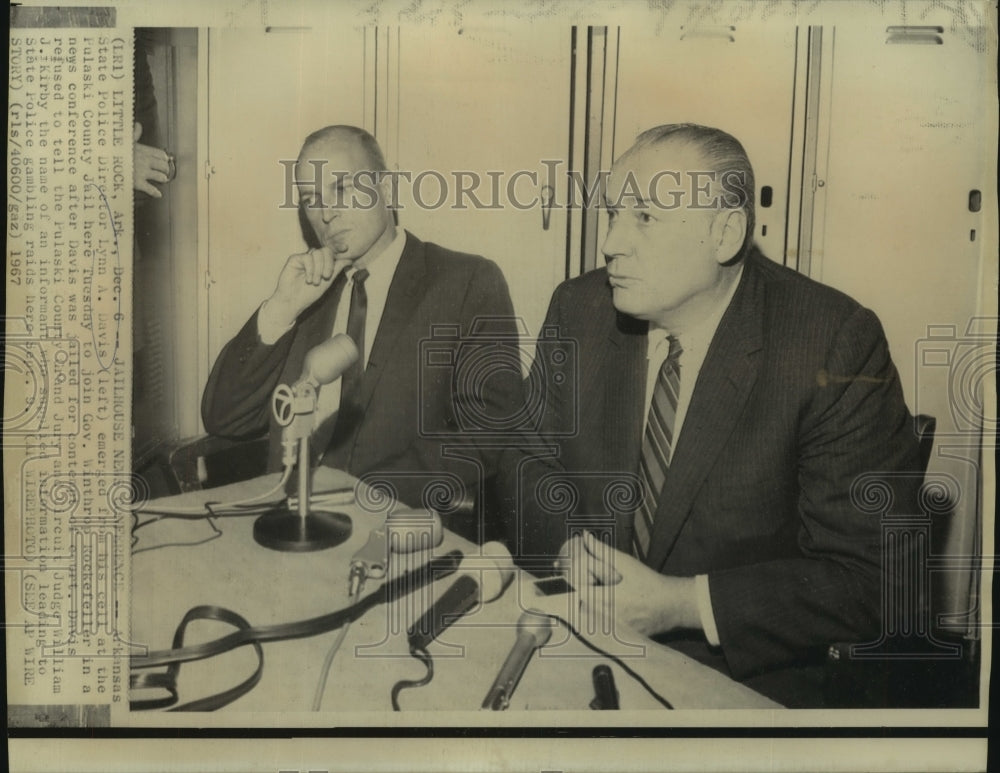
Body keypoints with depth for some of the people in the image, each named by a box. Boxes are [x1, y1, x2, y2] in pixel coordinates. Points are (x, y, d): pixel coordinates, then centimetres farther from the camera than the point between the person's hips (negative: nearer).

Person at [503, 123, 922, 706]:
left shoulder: (836, 346, -16)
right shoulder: (579, 309, -2)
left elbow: (869, 580, -15)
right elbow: (533, 455, 10)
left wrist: (684, 604, -21)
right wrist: (568, 543, -11)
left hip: (746, 677, -3)